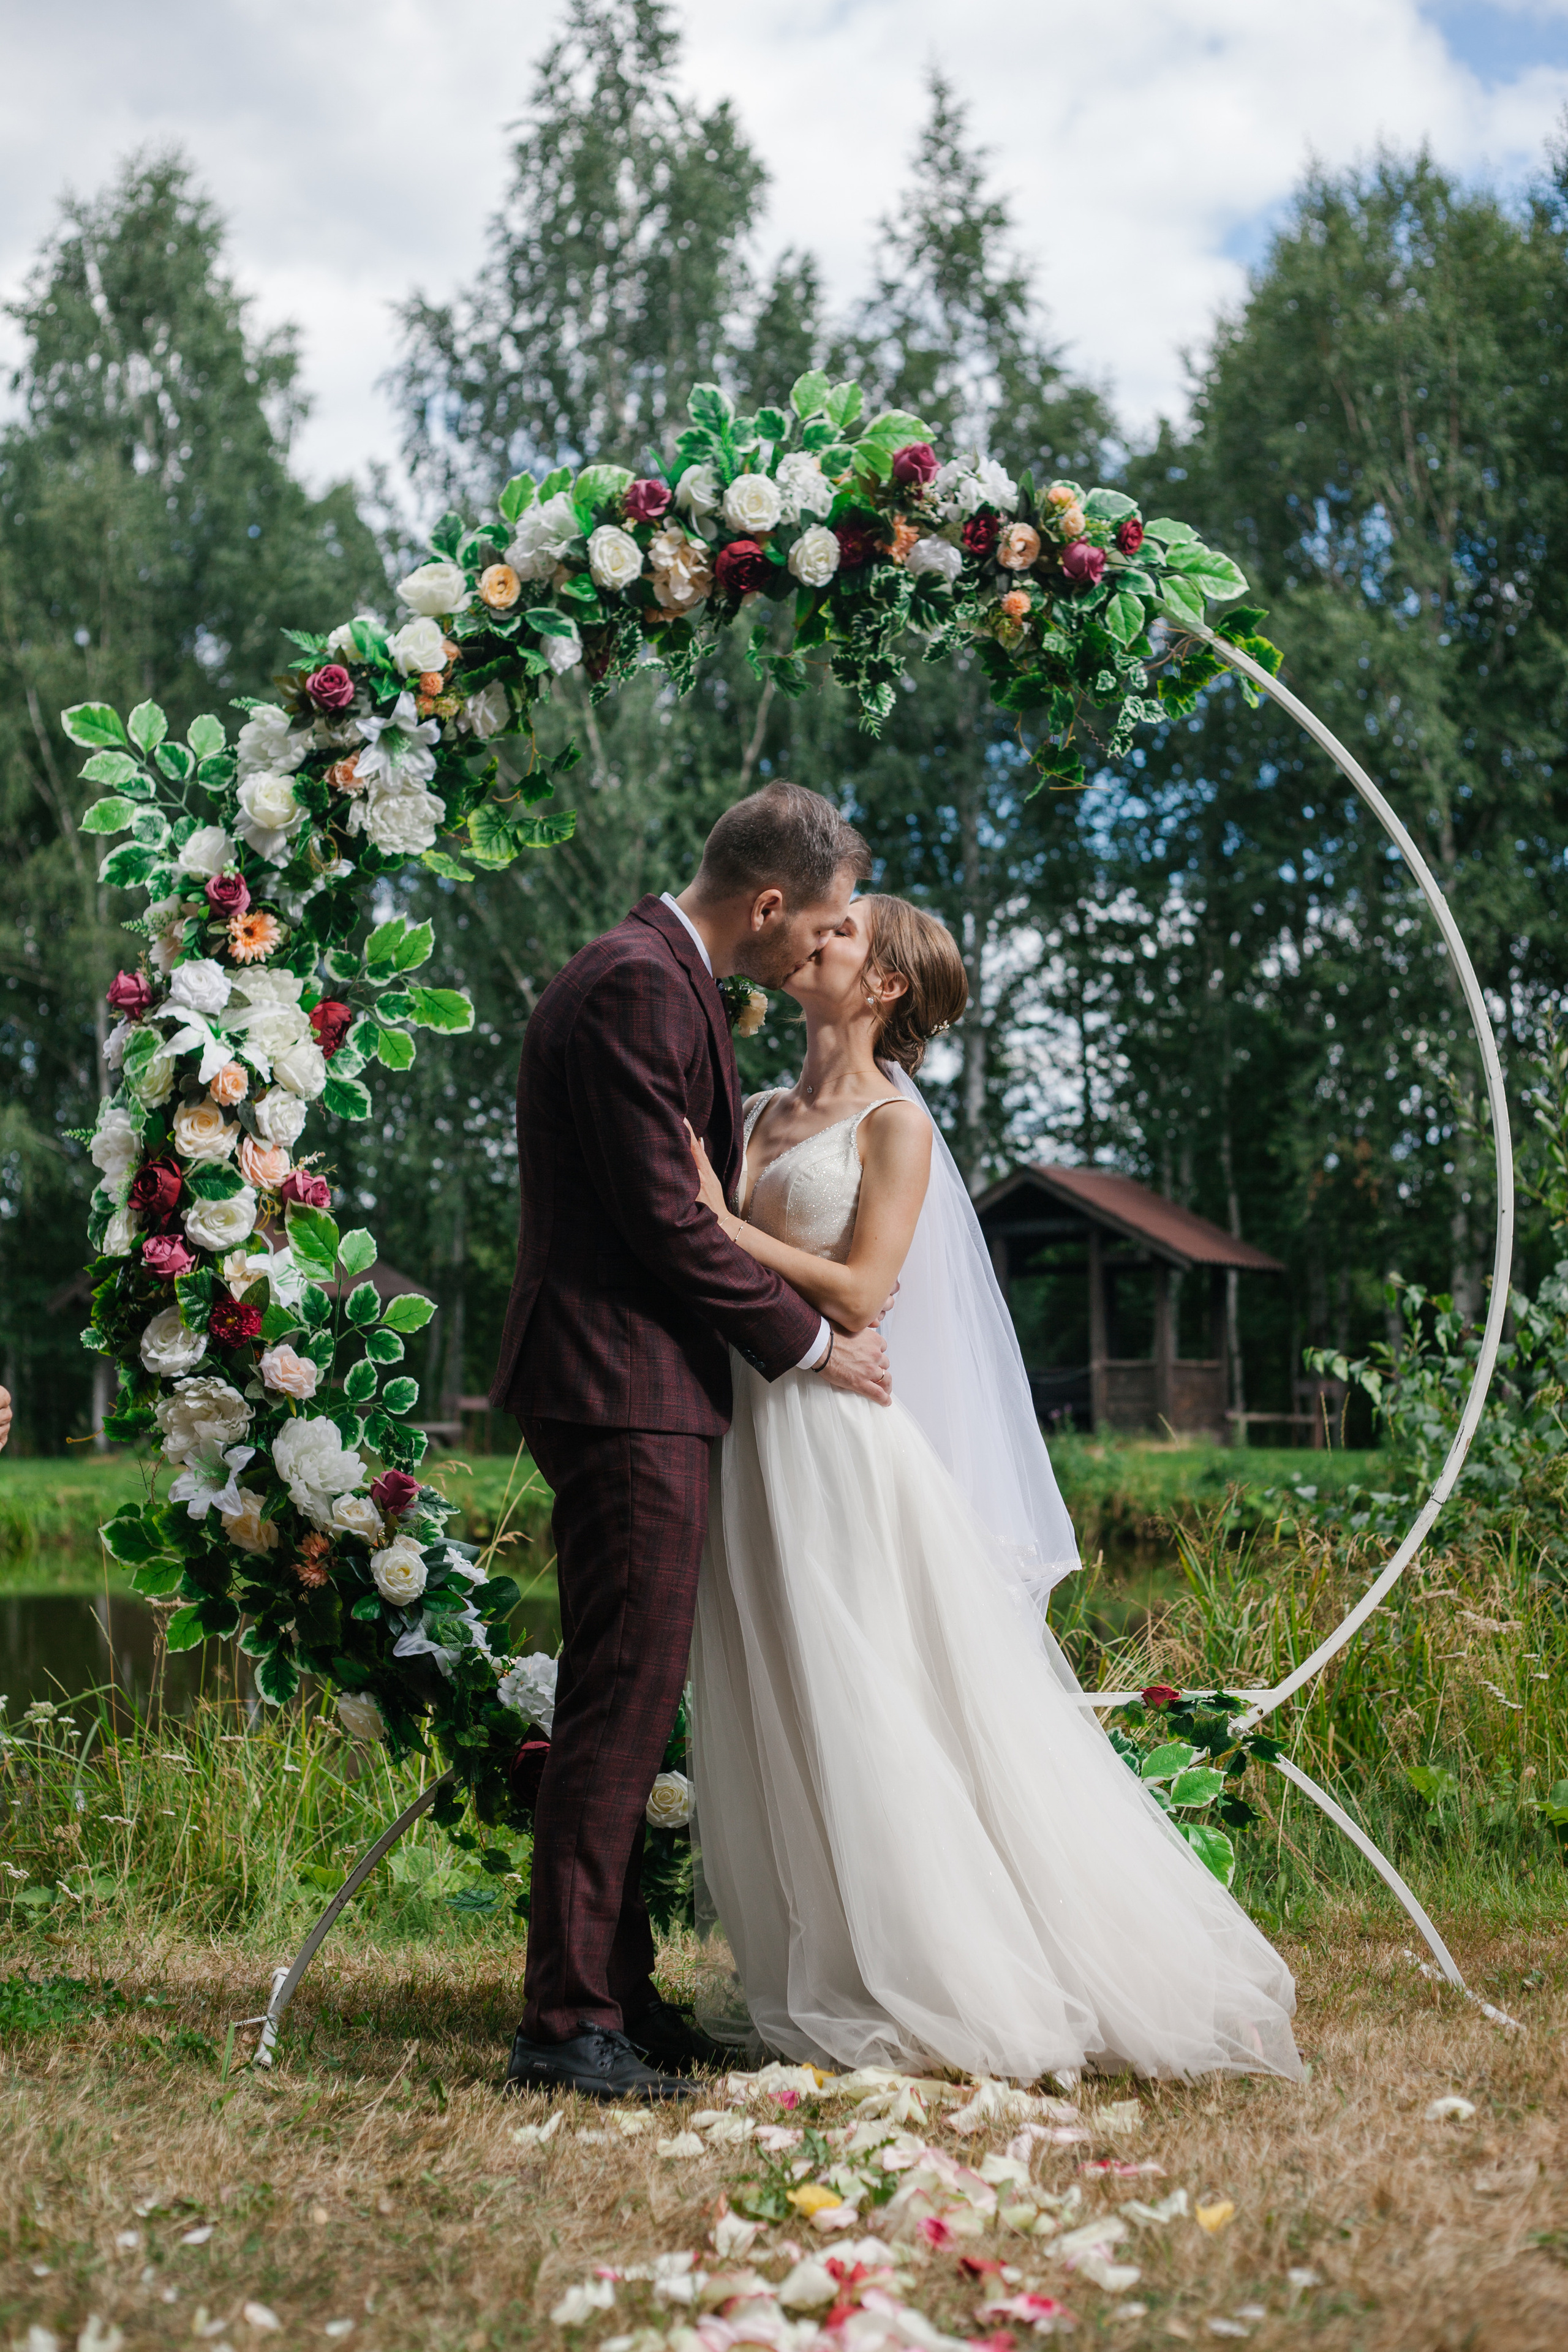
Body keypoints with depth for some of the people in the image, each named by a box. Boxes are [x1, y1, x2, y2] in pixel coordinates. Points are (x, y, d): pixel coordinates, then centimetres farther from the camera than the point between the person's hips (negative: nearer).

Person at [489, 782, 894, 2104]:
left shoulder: (664, 981, 18)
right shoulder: (638, 987, -16)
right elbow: (666, 1218, -18)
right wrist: (809, 1342, -9)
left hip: (634, 1390, 11)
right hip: (627, 1390, -11)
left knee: (624, 1702, 13)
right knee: (625, 1700, -9)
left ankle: (614, 1992, 20)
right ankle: (570, 2022, -5)